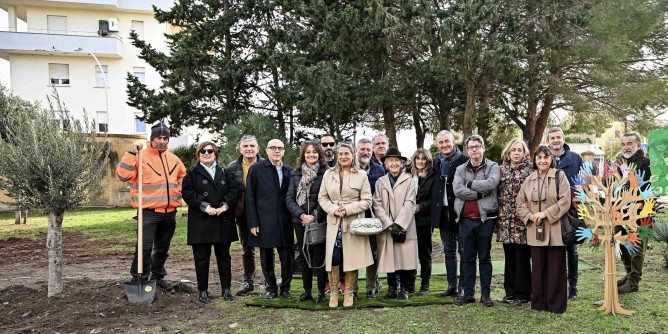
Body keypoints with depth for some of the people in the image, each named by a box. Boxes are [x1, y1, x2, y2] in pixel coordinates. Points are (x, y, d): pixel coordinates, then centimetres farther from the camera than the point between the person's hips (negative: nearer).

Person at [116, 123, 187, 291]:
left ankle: (157, 277, 32)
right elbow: (123, 175, -20)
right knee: (145, 247, -9)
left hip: (169, 212, 6)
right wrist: (131, 153, -24)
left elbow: (183, 175, 28)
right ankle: (139, 280, 3)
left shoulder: (173, 158, 11)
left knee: (162, 248, 17)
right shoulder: (141, 156, -8)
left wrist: (178, 190, 14)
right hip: (149, 212, -6)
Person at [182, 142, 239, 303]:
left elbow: (234, 190, 4)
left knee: (224, 255, 9)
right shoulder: (192, 174, 3)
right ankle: (203, 290, 12)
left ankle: (226, 288, 18)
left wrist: (225, 205, -12)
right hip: (201, 222, -2)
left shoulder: (225, 173, 12)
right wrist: (205, 207, -16)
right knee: (202, 257, 2)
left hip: (223, 222, 3)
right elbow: (188, 193, -7)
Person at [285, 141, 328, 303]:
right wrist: (301, 215, -11)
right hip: (300, 221, 4)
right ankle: (307, 291, 23)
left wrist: (315, 217, -14)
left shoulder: (325, 173, -4)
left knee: (319, 257, -1)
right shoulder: (296, 174, 7)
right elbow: (289, 198, 3)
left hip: (319, 221, -4)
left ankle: (321, 291, 13)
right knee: (303, 257, 11)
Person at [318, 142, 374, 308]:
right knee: (333, 258, -3)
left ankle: (348, 292, 17)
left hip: (353, 222, -1)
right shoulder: (329, 173, 8)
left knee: (352, 257, 2)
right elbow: (322, 197, 8)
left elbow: (367, 201, -2)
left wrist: (347, 209, -13)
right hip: (334, 222, 1)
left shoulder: (361, 175, 1)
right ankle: (333, 292, 12)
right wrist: (333, 209, -10)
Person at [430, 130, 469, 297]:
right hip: (443, 212, 6)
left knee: (463, 250, 2)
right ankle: (452, 286, 20)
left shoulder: (464, 160, -7)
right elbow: (433, 187, 11)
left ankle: (463, 287, 9)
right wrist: (433, 211, 4)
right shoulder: (436, 162, 10)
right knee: (449, 251, 12)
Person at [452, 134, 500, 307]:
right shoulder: (461, 169, 10)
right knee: (467, 258, 8)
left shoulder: (492, 167, 2)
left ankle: (486, 294, 14)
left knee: (485, 257, 6)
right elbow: (457, 190, -7)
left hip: (486, 218, -3)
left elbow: (491, 183, -19)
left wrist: (469, 184, -9)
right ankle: (468, 293, 16)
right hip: (465, 219, 3)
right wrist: (480, 193, -12)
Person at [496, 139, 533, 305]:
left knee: (522, 257, 0)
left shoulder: (530, 170, -1)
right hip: (506, 220, 4)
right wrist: (499, 216, 7)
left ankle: (522, 293, 10)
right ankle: (510, 292, 21)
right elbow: (497, 193, 12)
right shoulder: (501, 170, 11)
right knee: (509, 257, 11)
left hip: (523, 220, -4)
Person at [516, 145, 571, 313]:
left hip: (555, 230, -3)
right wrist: (530, 216, -7)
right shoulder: (529, 180, 11)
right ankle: (538, 303, 18)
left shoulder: (560, 176, 0)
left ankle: (556, 305, 13)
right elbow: (520, 203, 11)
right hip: (535, 230, 3)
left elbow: (565, 201, -9)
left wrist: (546, 213, -14)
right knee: (538, 268, 8)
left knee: (555, 268, 2)